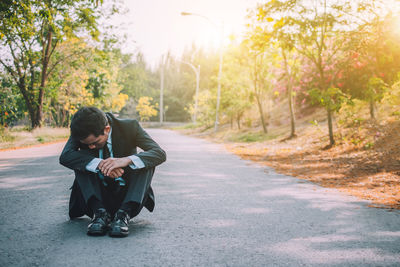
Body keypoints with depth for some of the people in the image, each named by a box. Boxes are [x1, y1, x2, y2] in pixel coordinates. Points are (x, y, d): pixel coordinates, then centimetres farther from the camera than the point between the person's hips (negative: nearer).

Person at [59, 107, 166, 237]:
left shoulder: (129, 127, -15)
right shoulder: (81, 133, -10)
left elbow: (160, 153, -26)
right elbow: (65, 157, -26)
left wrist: (127, 160, -42)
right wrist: (99, 164, -40)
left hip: (127, 196, -1)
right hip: (97, 194, 1)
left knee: (145, 160, -25)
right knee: (82, 161, -21)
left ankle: (124, 214, -35)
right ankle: (100, 213, -29)